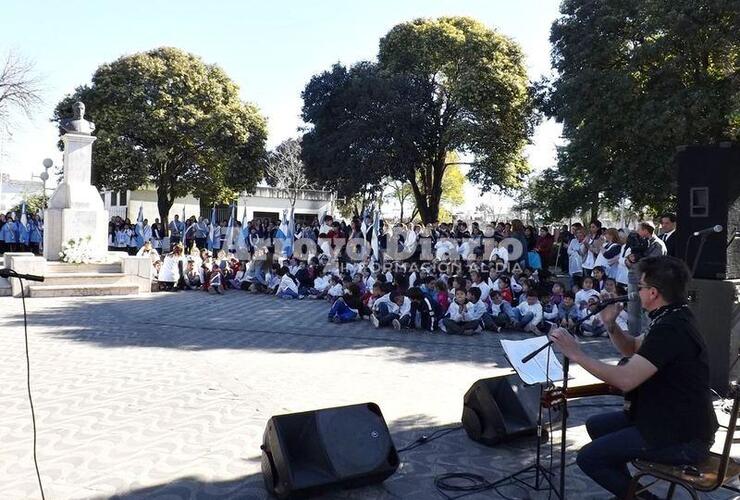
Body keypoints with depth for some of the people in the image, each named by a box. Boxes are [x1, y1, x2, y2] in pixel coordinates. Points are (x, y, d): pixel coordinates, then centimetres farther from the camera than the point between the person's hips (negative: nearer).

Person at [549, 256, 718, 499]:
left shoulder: (671, 329, -27)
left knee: (588, 458, -10)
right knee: (596, 425, 20)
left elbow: (626, 379, -35)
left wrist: (577, 354, -26)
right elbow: (632, 348, 18)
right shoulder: (673, 318, 7)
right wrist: (611, 324, -2)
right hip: (674, 418, 11)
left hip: (681, 438, -11)